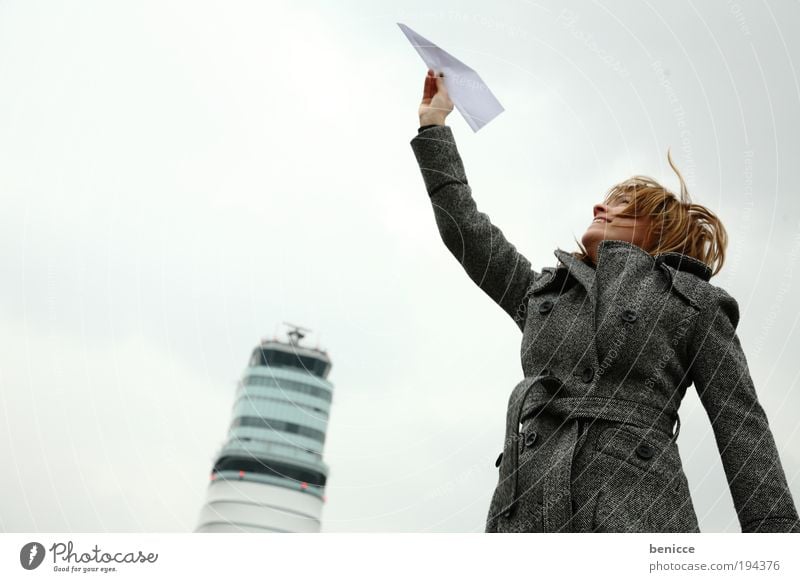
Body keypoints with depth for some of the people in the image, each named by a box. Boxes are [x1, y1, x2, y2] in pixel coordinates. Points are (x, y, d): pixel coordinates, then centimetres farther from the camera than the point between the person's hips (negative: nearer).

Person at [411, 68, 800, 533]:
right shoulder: (545, 291, 23)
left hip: (635, 513, -3)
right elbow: (464, 226, 24)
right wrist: (434, 121, 28)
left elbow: (743, 432, 8)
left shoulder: (693, 301, 14)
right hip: (523, 514, 3)